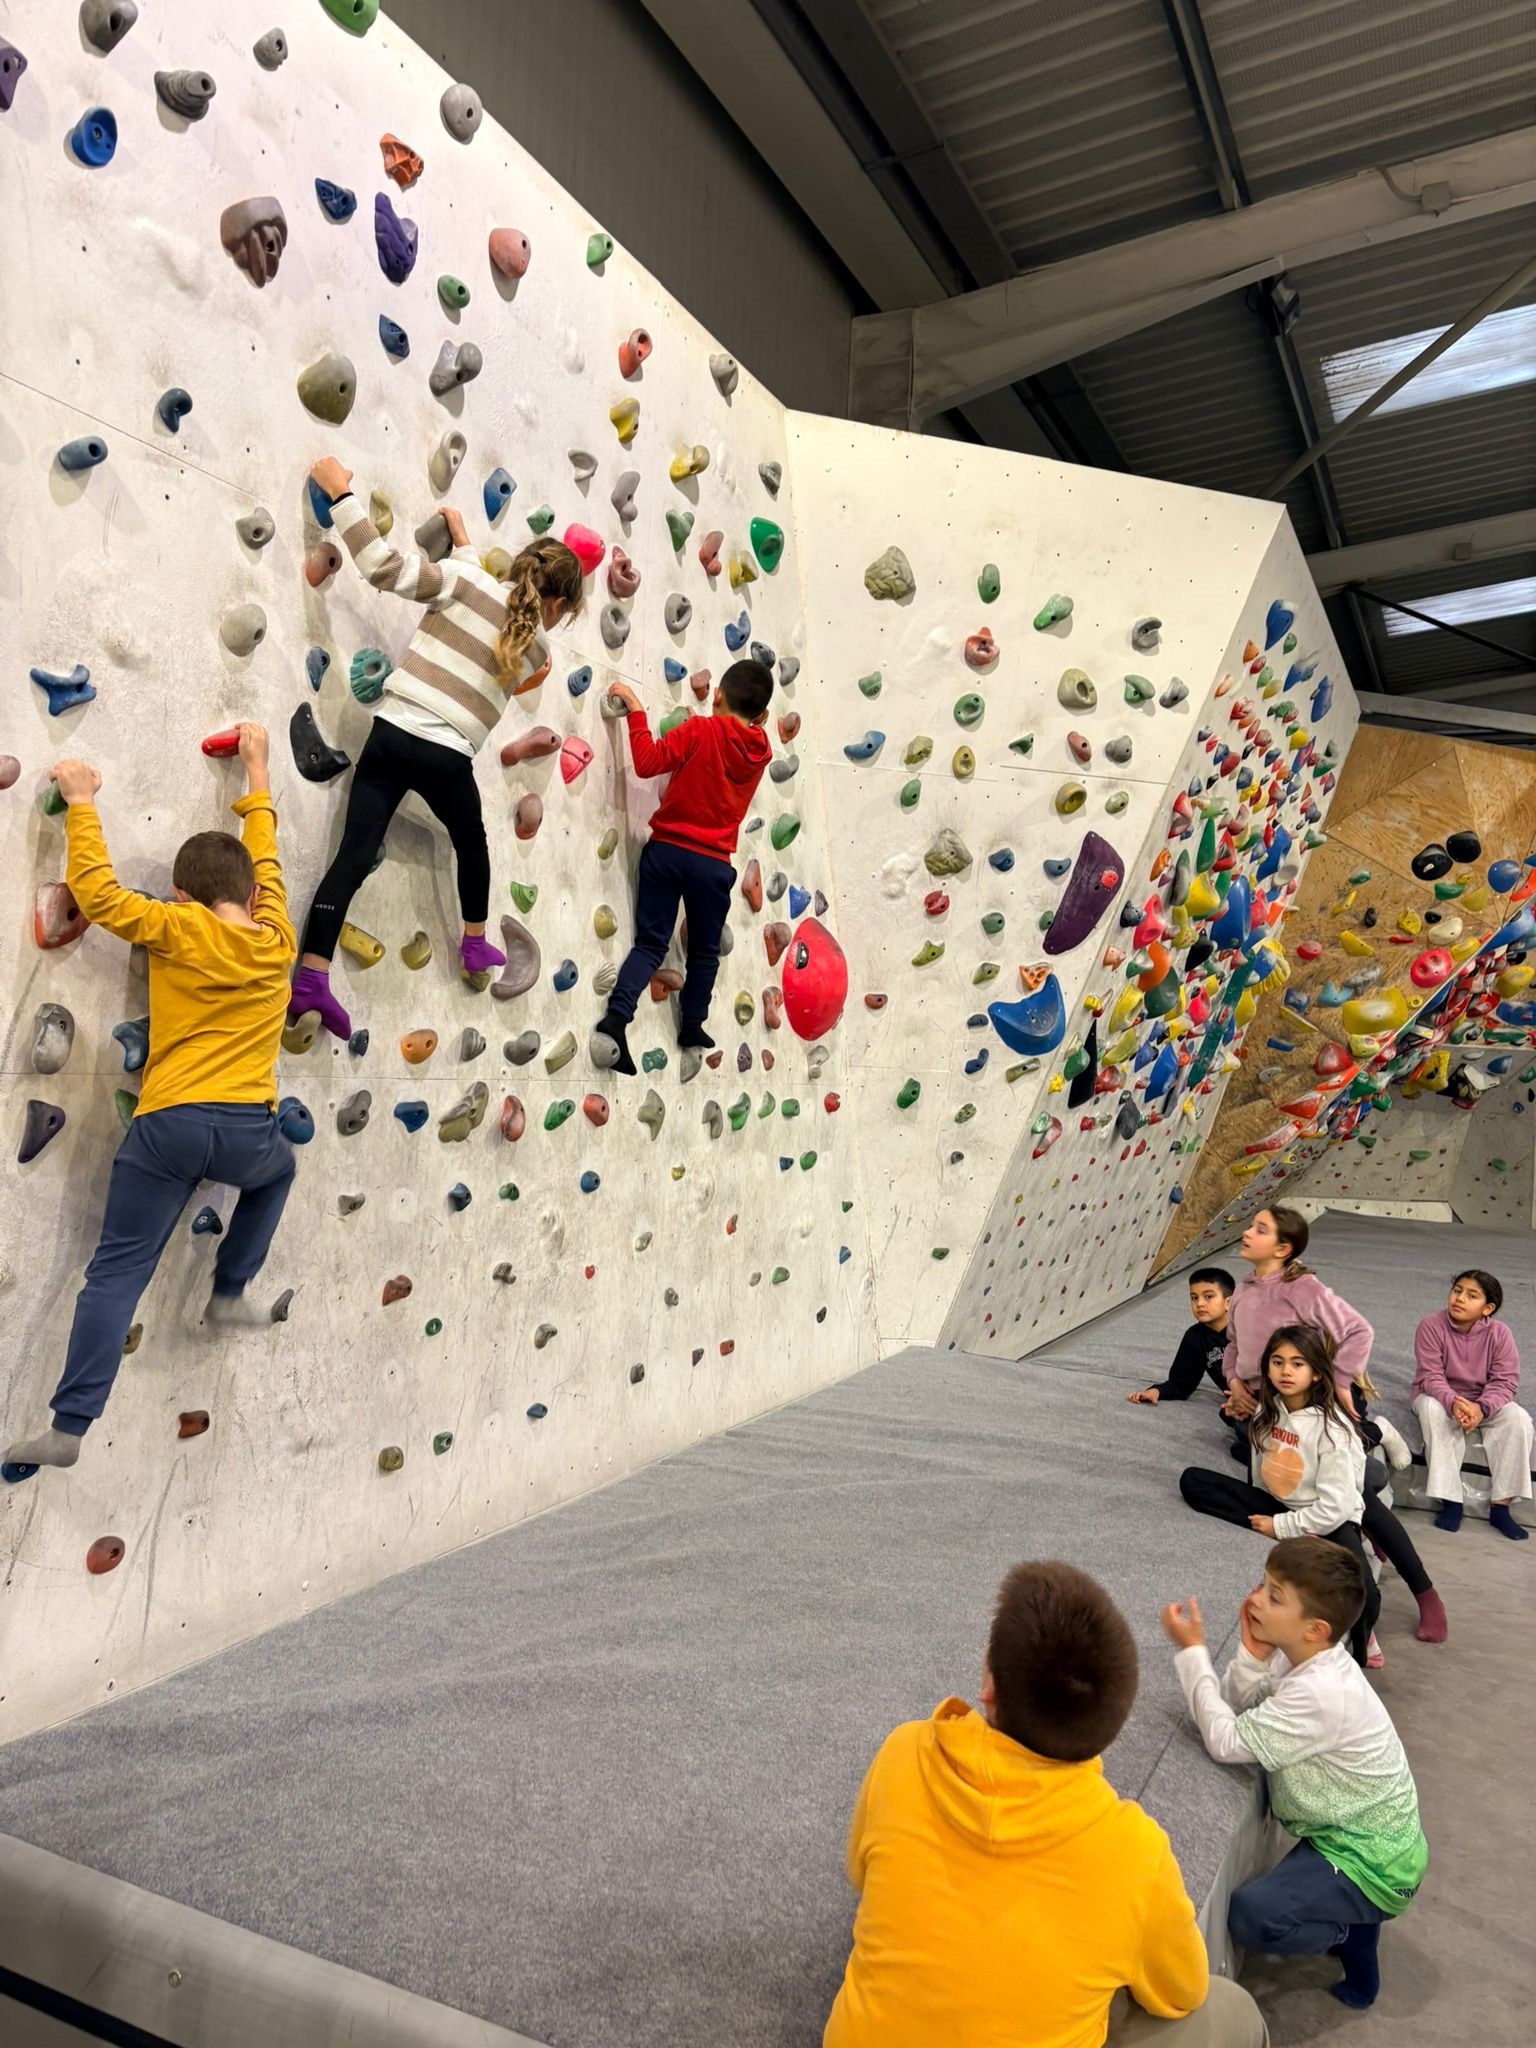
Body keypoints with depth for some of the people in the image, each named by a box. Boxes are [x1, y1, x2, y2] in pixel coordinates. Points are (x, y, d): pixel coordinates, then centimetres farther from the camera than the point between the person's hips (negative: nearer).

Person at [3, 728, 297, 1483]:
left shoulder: (179, 931, 1)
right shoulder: (276, 939, 10)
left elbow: (96, 889, 4)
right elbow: (263, 855, 25)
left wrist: (82, 801, 15)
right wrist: (256, 768, 37)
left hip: (167, 1126, -2)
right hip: (247, 1130, 2)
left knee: (115, 1274, 3)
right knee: (277, 1170, 38)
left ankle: (69, 1426, -1)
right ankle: (229, 1293, 33)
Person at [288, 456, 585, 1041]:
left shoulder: (465, 582, 3)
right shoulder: (536, 651, 8)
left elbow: (383, 565, -8)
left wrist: (340, 491, -1)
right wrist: (462, 539, 32)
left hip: (390, 734, 1)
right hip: (446, 758, -1)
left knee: (353, 857, -1)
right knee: (471, 844, 29)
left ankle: (310, 980, -6)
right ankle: (475, 948, 41)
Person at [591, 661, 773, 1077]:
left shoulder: (701, 731, -8)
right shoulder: (760, 750, 4)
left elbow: (648, 763, -16)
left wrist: (636, 710, -10)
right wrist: (756, 718, 24)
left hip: (666, 850, -1)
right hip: (713, 864, 1)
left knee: (650, 944, 4)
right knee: (704, 952, 21)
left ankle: (615, 1017, -15)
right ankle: (692, 1026, 30)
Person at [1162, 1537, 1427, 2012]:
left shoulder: (1319, 1695, -33)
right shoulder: (1310, 1659, -6)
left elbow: (1227, 1741, -28)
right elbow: (1241, 1711, -3)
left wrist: (1193, 1652, -23)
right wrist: (1253, 1655, -20)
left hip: (1371, 1865, -9)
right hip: (1363, 1832, 9)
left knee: (1250, 1916, -21)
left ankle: (1349, 1932, 4)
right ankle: (1351, 1917, 26)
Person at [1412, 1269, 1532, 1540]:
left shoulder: (1500, 1333, -14)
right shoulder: (1431, 1326, -20)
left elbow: (1505, 1381, -17)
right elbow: (1431, 1377, -22)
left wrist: (1481, 1408, -36)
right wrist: (1454, 1403, -42)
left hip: (1484, 1402, 2)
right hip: (1440, 1397, -2)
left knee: (1518, 1418, -25)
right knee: (1433, 1410, -35)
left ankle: (1501, 1506, -18)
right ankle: (1450, 1501, -30)